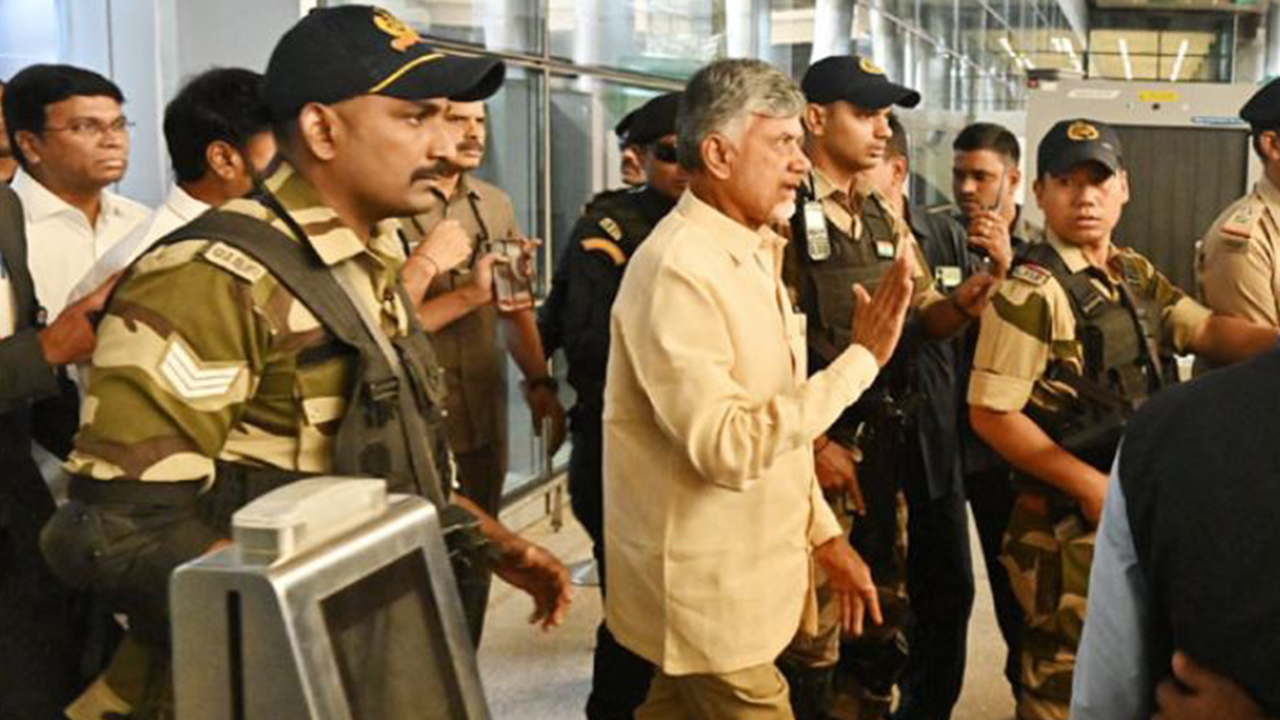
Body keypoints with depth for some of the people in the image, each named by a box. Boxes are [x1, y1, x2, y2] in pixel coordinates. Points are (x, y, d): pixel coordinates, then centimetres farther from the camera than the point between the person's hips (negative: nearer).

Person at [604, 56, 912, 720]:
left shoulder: (752, 254, 11)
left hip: (747, 578, 9)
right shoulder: (677, 269, -21)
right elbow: (731, 447, -28)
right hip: (707, 593, -9)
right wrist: (860, 359, -25)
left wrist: (822, 534, 13)